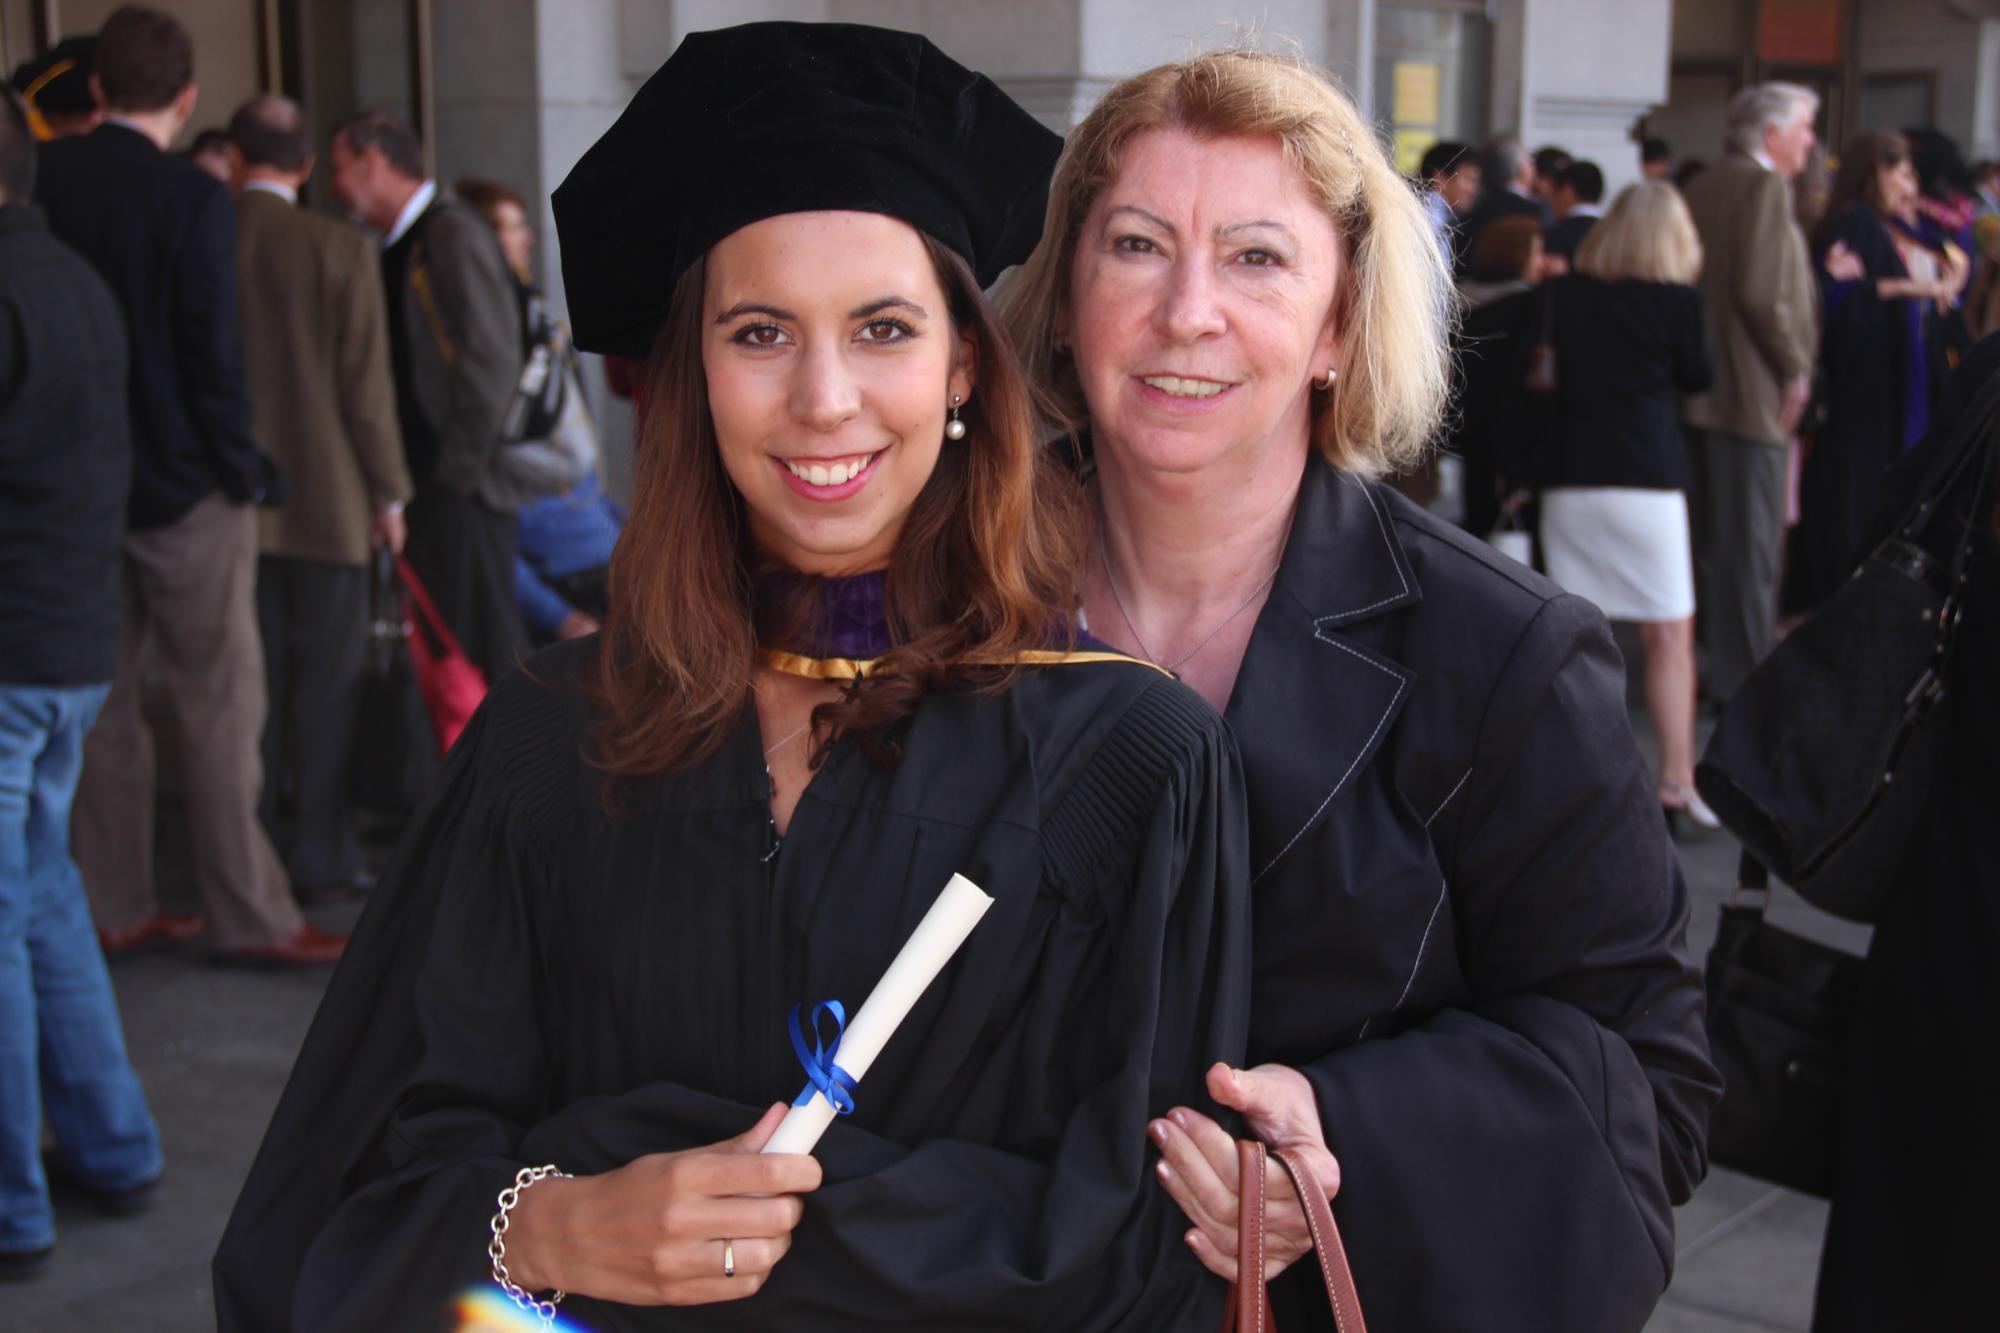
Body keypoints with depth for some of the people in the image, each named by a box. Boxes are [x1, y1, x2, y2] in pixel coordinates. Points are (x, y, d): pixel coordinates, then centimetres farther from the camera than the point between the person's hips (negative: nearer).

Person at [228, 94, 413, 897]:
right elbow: (365, 385, -9)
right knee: (326, 679, 5)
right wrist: (388, 493, 1)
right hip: (324, 498, -3)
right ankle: (320, 852, 7)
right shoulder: (339, 251, -9)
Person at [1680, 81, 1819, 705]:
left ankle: (1705, 665, 24)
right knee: (1751, 544, -4)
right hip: (1752, 393, -9)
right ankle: (1743, 680, -1)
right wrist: (1796, 367, -11)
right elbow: (1761, 293, -22)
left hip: (1699, 389, 9)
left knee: (1708, 535, 16)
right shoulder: (1764, 187, -13)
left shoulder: (1700, 187, 14)